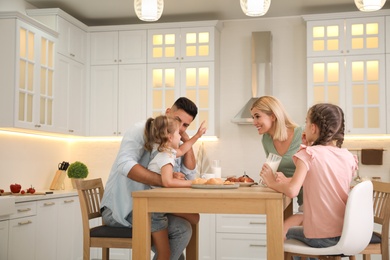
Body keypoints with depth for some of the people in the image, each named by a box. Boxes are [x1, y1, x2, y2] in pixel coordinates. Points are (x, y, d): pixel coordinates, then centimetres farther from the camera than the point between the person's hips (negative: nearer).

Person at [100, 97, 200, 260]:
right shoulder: (142, 130, -12)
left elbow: (190, 176, 1)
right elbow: (125, 164, -29)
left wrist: (187, 140, -5)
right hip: (120, 208, -9)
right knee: (182, 229, -19)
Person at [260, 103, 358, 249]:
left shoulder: (308, 154, -13)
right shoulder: (349, 157, 0)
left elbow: (292, 190, -24)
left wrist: (272, 182, -5)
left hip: (320, 238, -5)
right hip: (347, 234, 5)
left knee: (286, 233, 27)